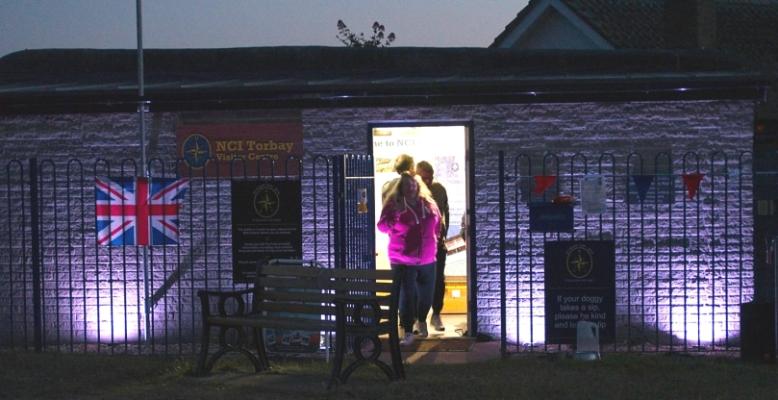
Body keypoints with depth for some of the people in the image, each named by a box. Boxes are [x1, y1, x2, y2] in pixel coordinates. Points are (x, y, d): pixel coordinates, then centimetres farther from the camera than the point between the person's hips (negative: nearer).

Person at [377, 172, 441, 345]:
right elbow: (382, 226, -12)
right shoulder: (393, 204, -7)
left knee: (426, 294, 14)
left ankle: (422, 321, 40)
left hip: (427, 259, 4)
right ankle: (407, 332, -1)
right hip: (403, 259, -4)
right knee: (407, 295, -8)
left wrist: (434, 240, 15)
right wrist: (393, 220, -29)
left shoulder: (428, 204, 4)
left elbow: (437, 225, 19)